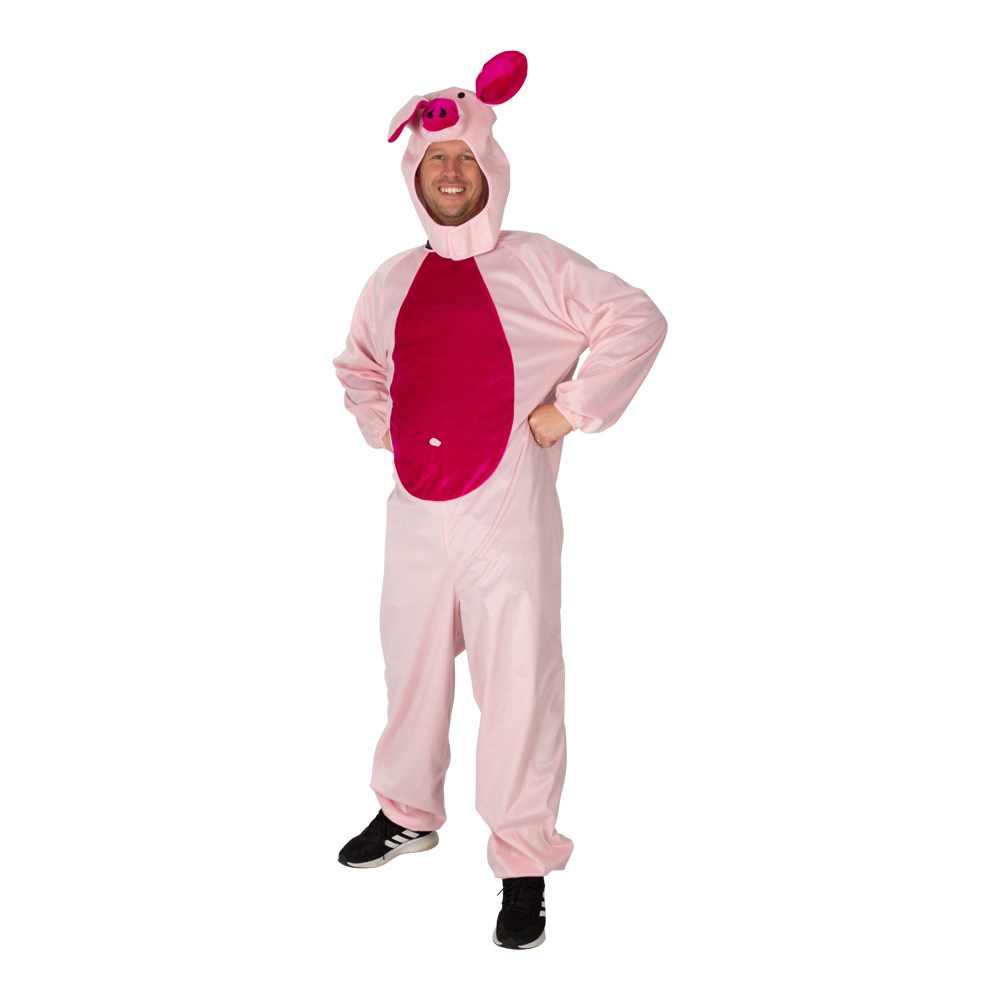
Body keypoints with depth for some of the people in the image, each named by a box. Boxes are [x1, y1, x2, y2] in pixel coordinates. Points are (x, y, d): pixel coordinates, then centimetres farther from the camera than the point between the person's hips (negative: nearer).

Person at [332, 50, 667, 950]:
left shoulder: (537, 266, -3)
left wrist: (571, 410, -9)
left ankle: (526, 864, 14)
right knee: (412, 667, 18)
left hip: (508, 512, -5)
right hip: (415, 512, 5)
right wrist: (382, 428, 12)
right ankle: (409, 814, 40)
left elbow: (638, 321, -5)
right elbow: (359, 366, 29)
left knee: (518, 683, -2)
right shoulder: (392, 282, 12)